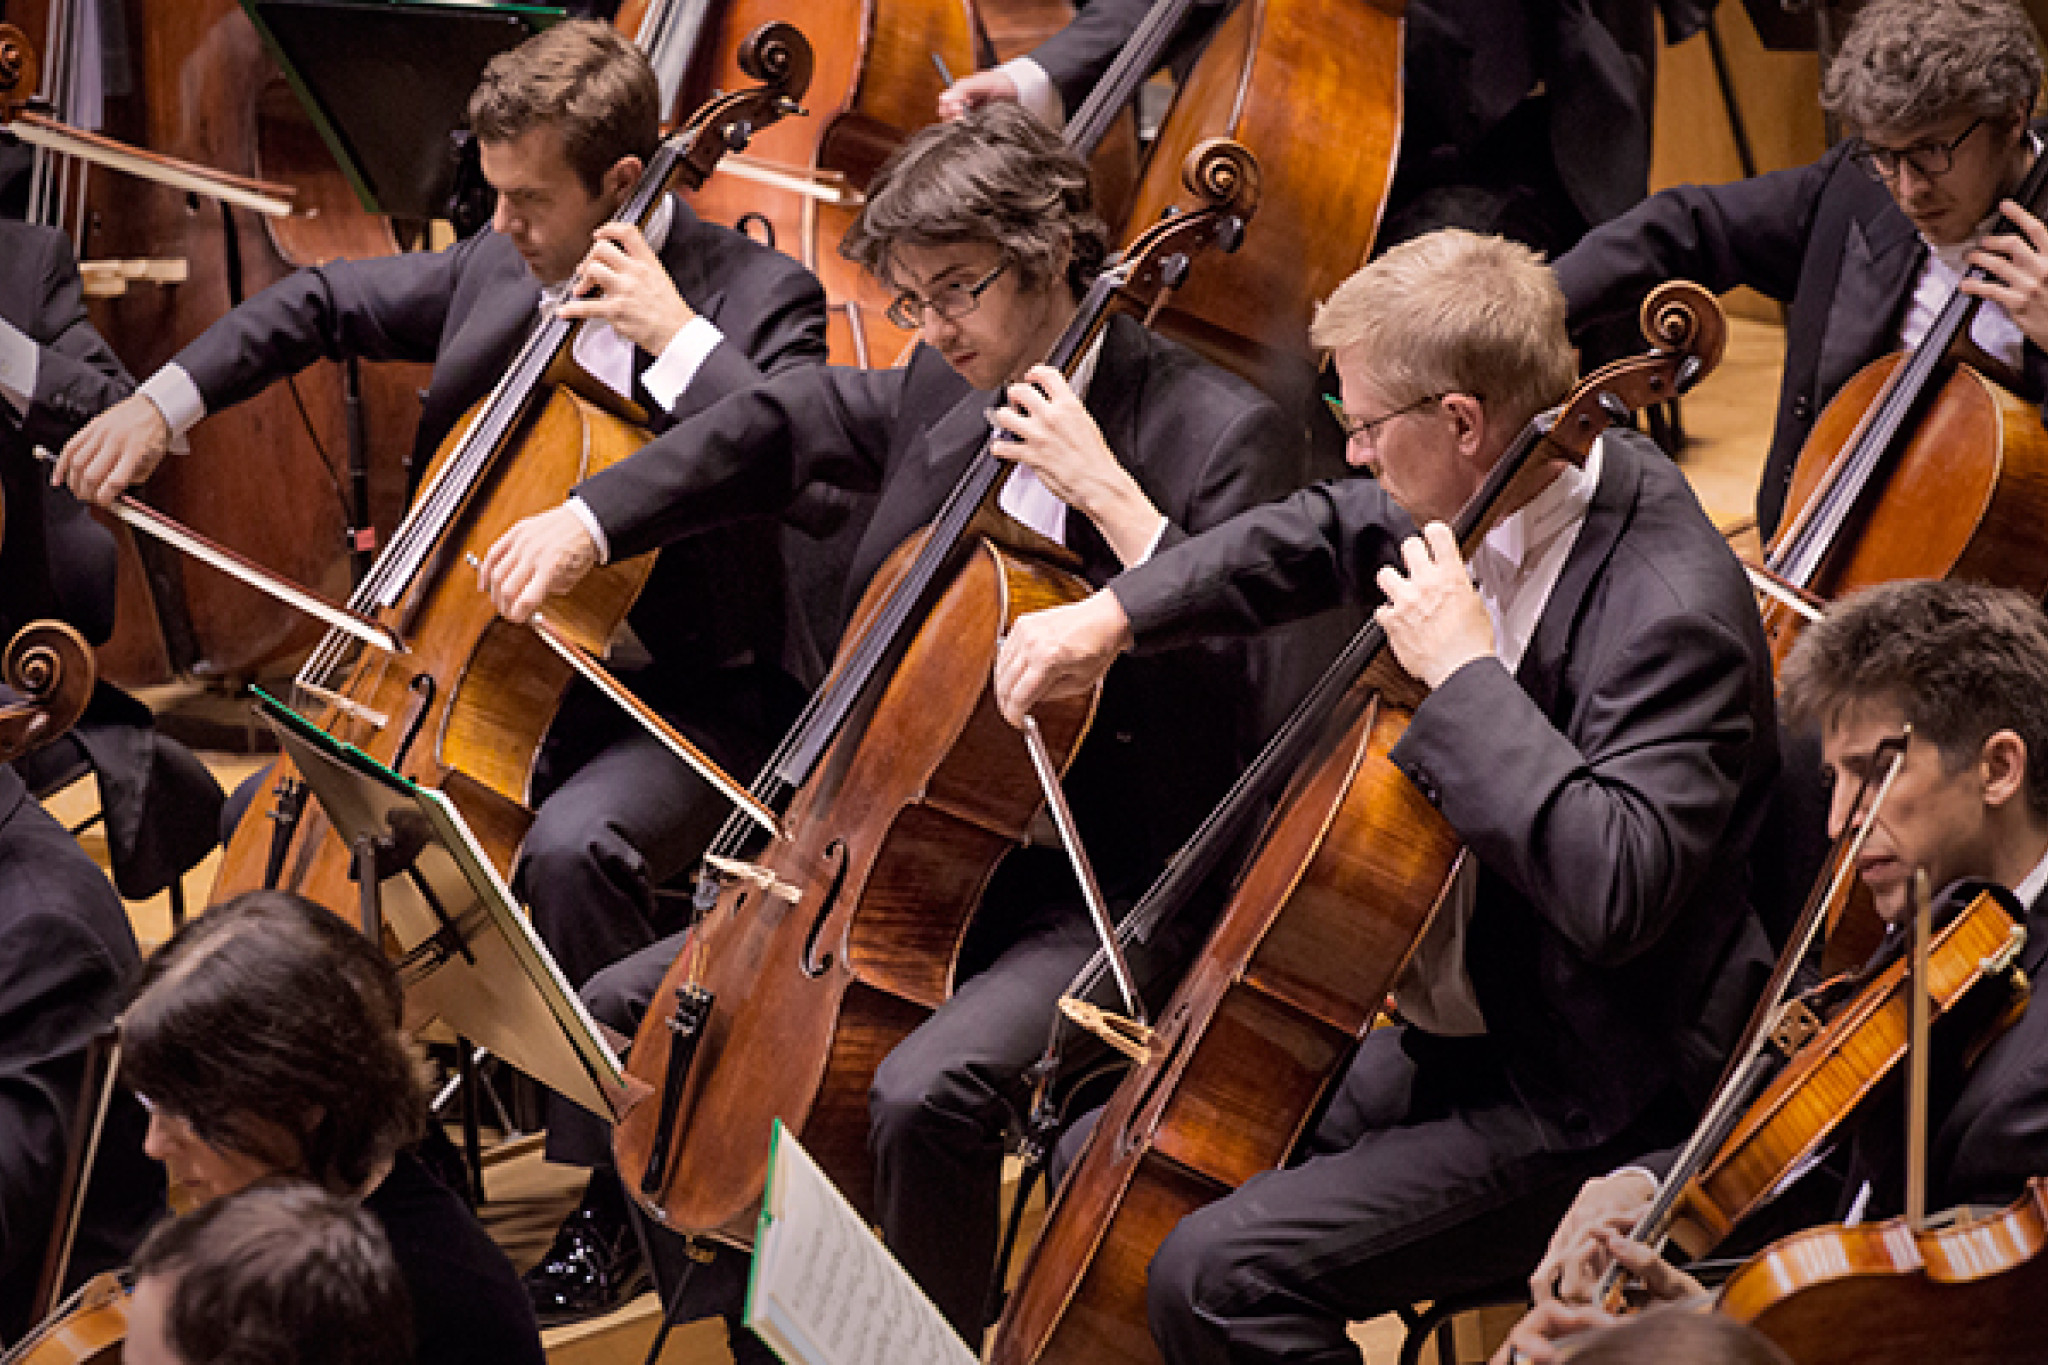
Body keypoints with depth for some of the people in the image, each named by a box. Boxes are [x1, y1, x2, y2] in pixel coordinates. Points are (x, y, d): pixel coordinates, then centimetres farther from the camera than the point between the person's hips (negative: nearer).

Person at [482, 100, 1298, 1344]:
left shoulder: (1219, 432, -13)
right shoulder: (942, 394, 7)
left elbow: (1230, 670, -24)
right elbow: (783, 427, 24)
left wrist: (1108, 494, -26)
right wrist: (589, 521, 13)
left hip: (1104, 898, -8)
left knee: (928, 1092, -35)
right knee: (614, 1015, 3)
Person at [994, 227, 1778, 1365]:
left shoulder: (1671, 613, -27)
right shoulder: (1499, 505, 1)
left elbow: (1614, 891, -40)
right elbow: (1328, 537, 22)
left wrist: (1465, 672, -32)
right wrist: (1114, 616, 11)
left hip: (1583, 1110, -10)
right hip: (1449, 1040, 10)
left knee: (1218, 1273, -24)